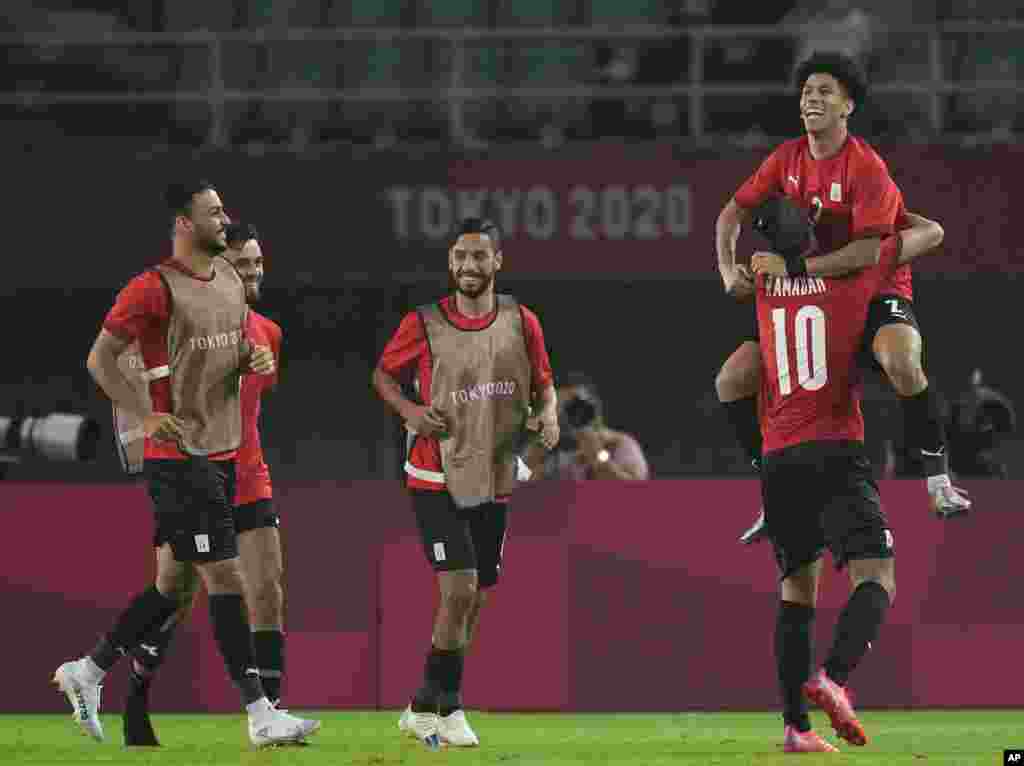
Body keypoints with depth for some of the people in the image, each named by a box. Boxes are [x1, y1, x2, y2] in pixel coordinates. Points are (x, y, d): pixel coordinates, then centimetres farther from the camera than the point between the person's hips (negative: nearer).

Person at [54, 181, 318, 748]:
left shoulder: (229, 281, 12)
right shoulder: (154, 289, -13)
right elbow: (99, 358, -11)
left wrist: (255, 360, 3)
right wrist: (145, 416, -20)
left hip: (221, 454, 9)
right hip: (179, 457, -9)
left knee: (171, 584, 14)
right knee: (225, 579, -9)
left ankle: (87, 673, 27)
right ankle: (261, 717, -8)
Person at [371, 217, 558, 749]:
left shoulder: (521, 323, 1)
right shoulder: (423, 324, -7)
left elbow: (543, 385, 13)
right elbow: (383, 374, 7)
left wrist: (548, 415, -8)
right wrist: (409, 410, -11)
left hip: (494, 482, 4)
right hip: (437, 480, -4)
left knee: (472, 600, 9)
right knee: (460, 589, -17)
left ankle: (425, 709, 22)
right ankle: (446, 708, -4)